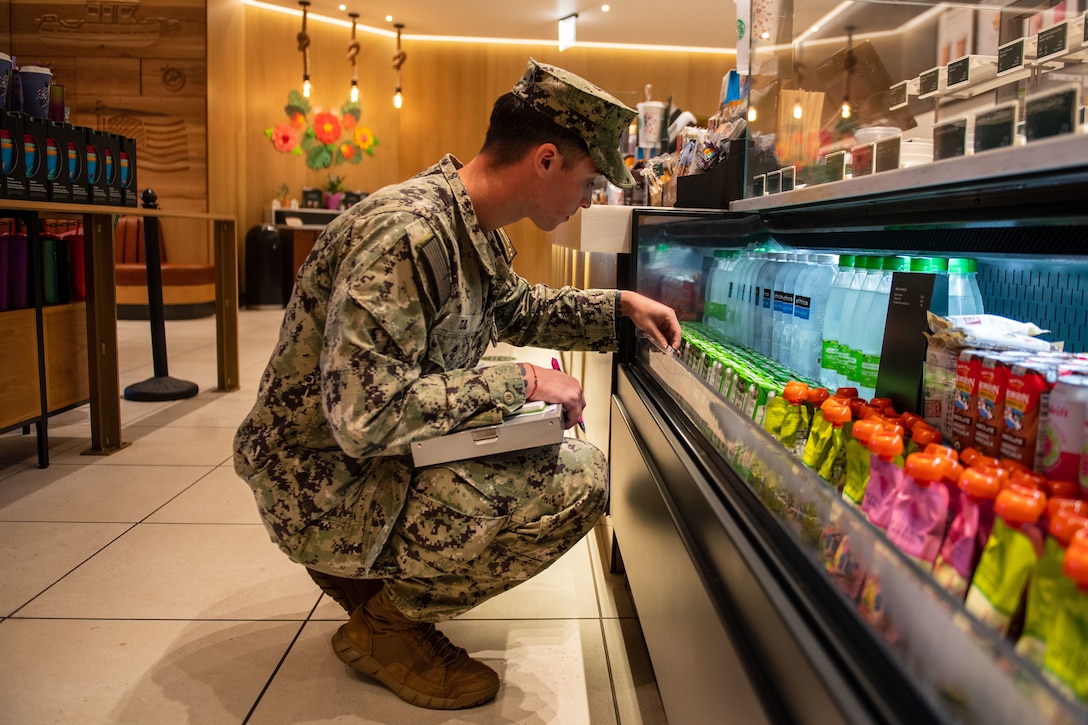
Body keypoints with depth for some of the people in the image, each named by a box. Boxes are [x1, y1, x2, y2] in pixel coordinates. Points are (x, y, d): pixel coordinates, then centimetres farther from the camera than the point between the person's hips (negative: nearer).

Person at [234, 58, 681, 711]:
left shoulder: (476, 229, 4)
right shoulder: (406, 234, -28)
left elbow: (515, 307, 24)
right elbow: (365, 415, -33)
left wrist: (620, 306, 13)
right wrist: (521, 382, -25)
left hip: (386, 456, 10)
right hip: (328, 485, -10)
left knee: (554, 439, 17)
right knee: (578, 481, -19)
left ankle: (370, 570, 16)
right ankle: (388, 623, 0)